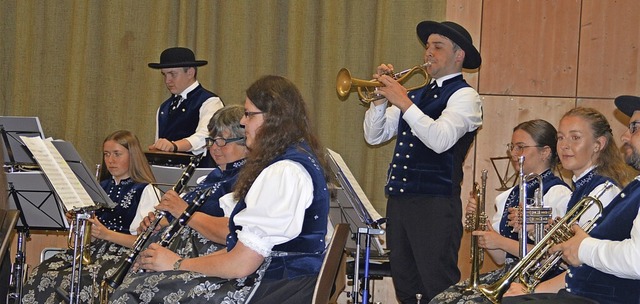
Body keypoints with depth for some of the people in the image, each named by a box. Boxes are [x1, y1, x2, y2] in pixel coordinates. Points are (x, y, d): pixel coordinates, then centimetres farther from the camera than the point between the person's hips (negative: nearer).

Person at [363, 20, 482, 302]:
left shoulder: (464, 96, -4)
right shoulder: (416, 95, 18)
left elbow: (441, 140, -21)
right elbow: (374, 136, 16)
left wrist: (404, 103, -20)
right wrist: (380, 100, 0)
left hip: (435, 204, -8)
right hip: (399, 197, 8)